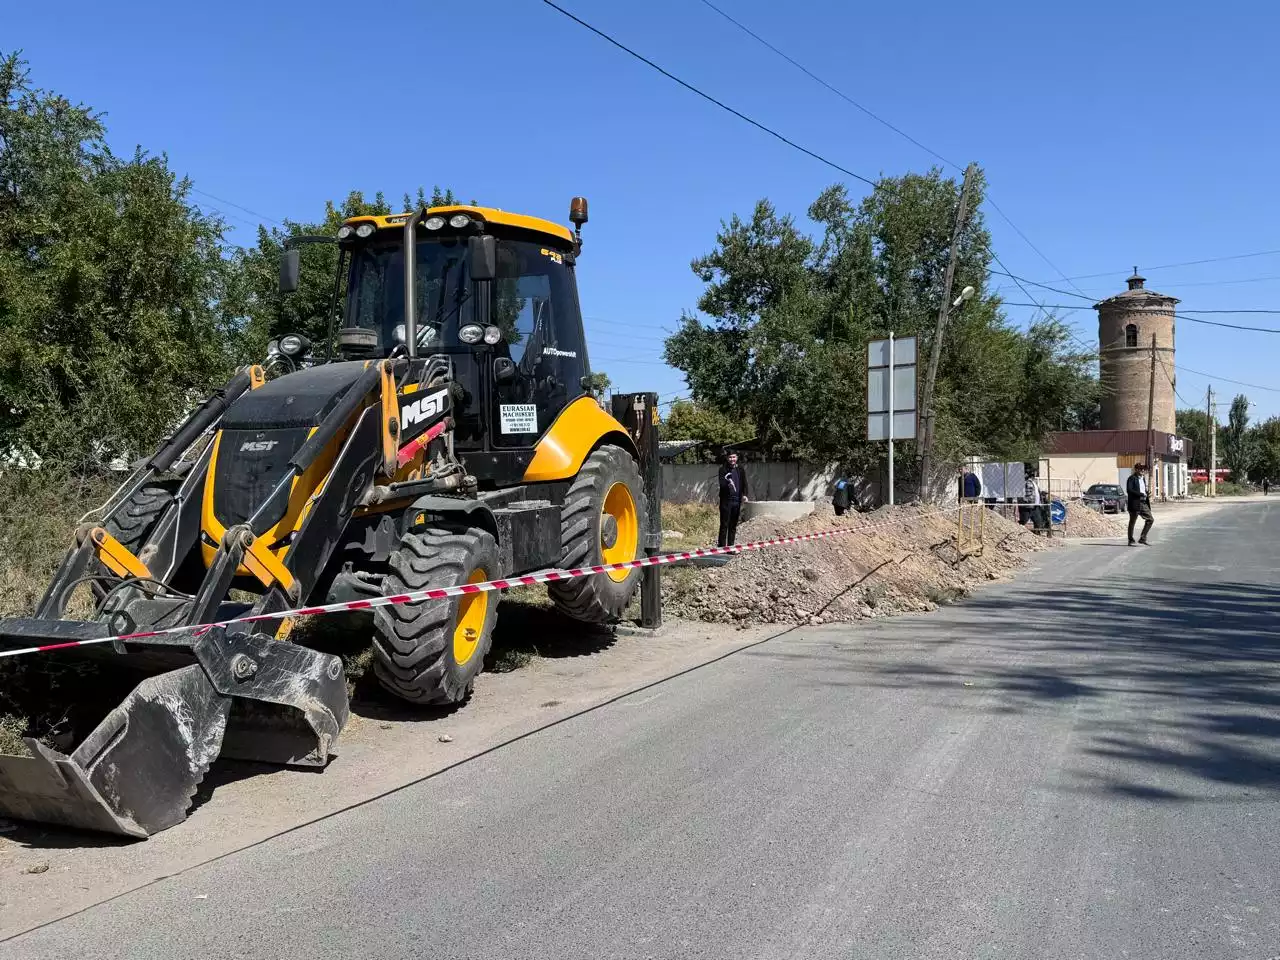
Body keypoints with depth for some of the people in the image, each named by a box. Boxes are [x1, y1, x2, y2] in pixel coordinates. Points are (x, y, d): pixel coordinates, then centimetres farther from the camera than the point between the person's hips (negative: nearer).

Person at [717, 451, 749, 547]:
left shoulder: (740, 470, 11)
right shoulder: (723, 470, -1)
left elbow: (744, 484, 8)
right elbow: (721, 484, -12)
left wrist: (744, 495, -8)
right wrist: (727, 483, -33)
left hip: (737, 501, 4)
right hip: (726, 500, -4)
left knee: (733, 526, 9)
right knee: (724, 525, -4)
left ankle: (730, 546, 16)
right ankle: (722, 547, -2)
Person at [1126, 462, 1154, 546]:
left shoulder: (1143, 478, 16)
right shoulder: (1132, 478, -9)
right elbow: (1129, 490, -20)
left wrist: (1147, 494, 5)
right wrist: (1141, 494, -21)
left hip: (1144, 503, 8)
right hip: (1135, 503, -8)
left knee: (1150, 520, 1)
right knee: (1132, 522, 2)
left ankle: (1142, 539, 7)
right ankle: (1131, 541, 11)